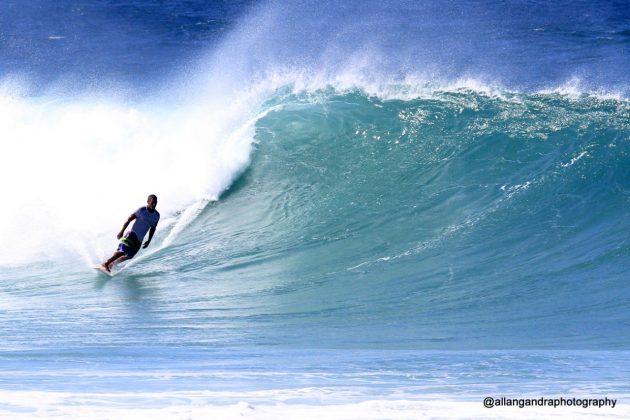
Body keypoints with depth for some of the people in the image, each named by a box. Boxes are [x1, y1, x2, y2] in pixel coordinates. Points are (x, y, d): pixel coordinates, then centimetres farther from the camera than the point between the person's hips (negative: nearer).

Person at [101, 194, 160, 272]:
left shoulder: (157, 215, 4)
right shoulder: (142, 210, -11)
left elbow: (153, 228, 16)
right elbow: (129, 220, -7)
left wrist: (149, 241, 12)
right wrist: (121, 231, -11)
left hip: (139, 240, 6)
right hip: (132, 234, -6)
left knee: (128, 256, 5)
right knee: (123, 251, -21)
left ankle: (112, 264, 24)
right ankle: (105, 264, -14)